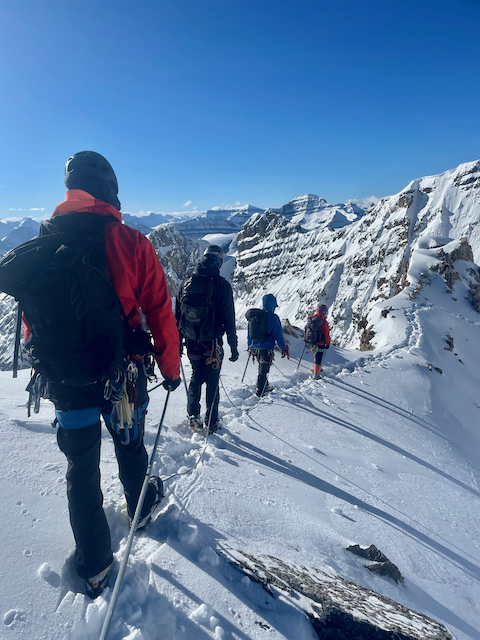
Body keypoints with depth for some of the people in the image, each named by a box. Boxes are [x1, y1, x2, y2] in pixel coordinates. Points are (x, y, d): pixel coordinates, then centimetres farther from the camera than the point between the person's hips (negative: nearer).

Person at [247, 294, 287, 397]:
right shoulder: (273, 317, -13)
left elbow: (249, 332, 13)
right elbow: (278, 335, -10)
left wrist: (249, 345, 25)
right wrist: (283, 348, -1)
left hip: (254, 348, 6)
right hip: (266, 349, -6)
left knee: (262, 368, 23)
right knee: (263, 371, 4)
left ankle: (265, 386, 37)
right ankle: (260, 392, 12)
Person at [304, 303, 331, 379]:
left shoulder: (310, 318, -3)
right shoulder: (324, 322, -20)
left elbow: (306, 329, 8)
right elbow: (326, 334, -13)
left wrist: (306, 339, 22)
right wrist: (328, 343, 2)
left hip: (310, 342, 6)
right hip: (320, 344, -6)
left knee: (316, 355, 28)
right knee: (318, 359, 5)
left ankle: (316, 368, 42)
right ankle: (316, 375, 11)